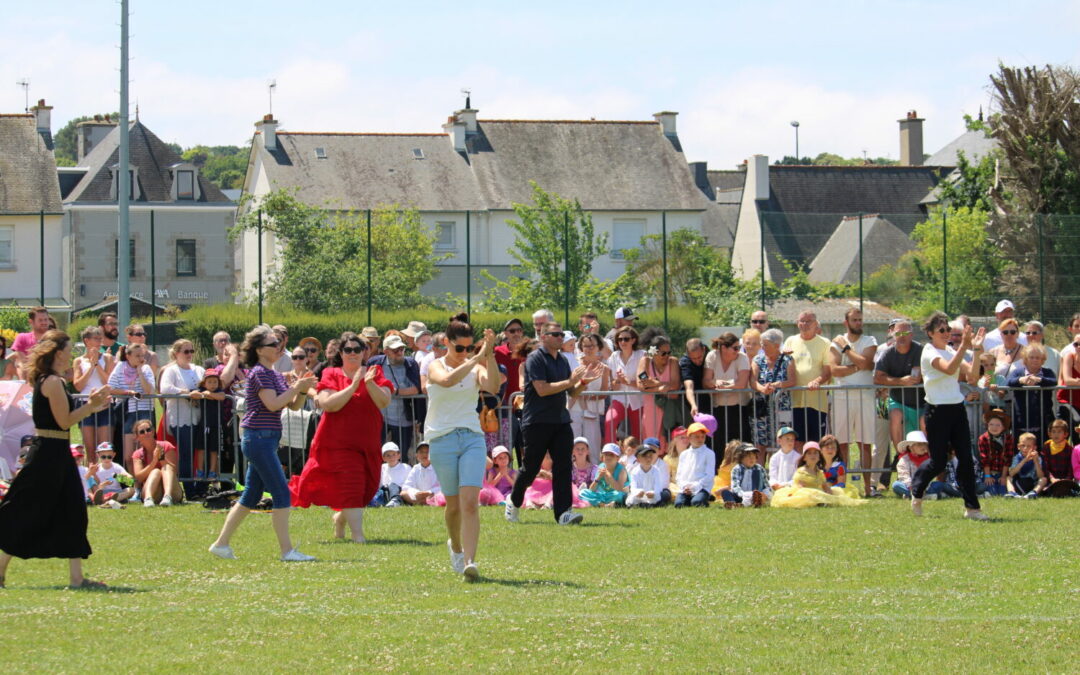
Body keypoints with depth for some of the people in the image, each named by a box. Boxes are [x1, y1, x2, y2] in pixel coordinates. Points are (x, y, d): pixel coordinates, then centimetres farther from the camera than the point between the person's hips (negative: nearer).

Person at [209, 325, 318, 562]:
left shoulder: (275, 375, 18)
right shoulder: (259, 372, -11)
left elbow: (293, 406, 16)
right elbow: (272, 404, -21)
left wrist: (302, 390, -2)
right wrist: (297, 388, -14)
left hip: (266, 440, 10)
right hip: (259, 437, -10)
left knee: (251, 496, 13)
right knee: (281, 494, -11)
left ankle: (221, 544, 17)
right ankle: (287, 550, -10)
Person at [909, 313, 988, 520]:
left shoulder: (951, 351, 13)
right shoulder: (929, 353, -9)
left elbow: (972, 376, 5)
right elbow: (949, 369, -28)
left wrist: (976, 351, -6)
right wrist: (964, 346, -33)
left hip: (957, 408, 6)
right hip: (938, 410, -6)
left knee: (966, 459, -2)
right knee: (938, 461, -2)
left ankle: (971, 507, 0)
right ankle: (916, 490, 27)